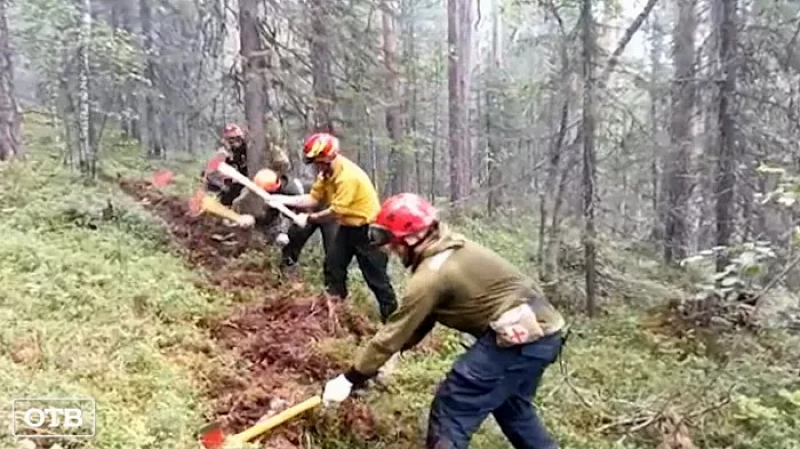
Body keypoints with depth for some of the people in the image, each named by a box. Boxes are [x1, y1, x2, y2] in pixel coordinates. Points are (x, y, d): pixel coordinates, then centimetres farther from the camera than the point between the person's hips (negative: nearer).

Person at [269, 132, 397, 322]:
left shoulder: (348, 176, -29)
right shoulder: (326, 172, 0)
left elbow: (336, 211, -26)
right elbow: (314, 198, 1)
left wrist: (309, 218, -15)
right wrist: (284, 200, -8)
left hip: (368, 227, -9)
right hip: (348, 226, 9)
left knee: (375, 275, -5)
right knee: (333, 264, 13)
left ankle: (391, 315, 4)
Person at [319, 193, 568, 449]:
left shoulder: (432, 274, -17)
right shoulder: (451, 248, 12)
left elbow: (395, 331, -12)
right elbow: (422, 318, 17)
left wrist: (350, 379, -5)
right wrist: (398, 353, 13)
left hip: (520, 334, -10)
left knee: (450, 411, -3)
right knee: (511, 407, 29)